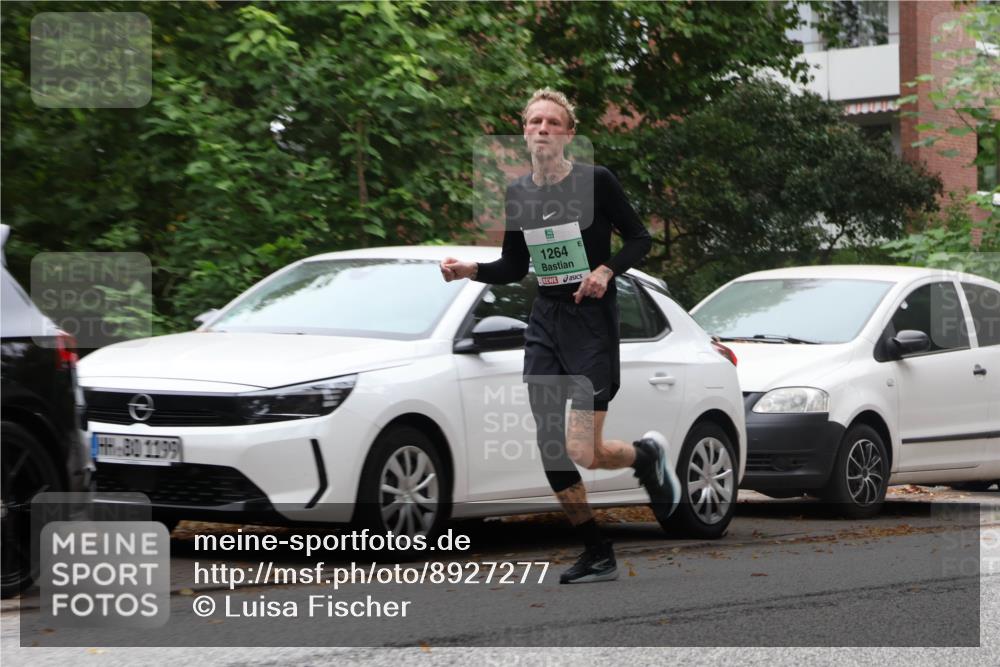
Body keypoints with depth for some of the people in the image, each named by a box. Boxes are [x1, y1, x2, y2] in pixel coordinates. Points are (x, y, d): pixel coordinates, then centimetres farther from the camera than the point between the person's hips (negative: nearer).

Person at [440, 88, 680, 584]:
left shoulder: (596, 181, -9)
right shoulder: (518, 193, 5)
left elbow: (639, 238, -2)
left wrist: (606, 270, -19)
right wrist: (469, 270, -3)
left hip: (591, 319, -5)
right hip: (545, 320, 5)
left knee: (582, 451, -13)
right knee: (550, 449, 0)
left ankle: (648, 455, 21)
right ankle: (597, 554, 13)